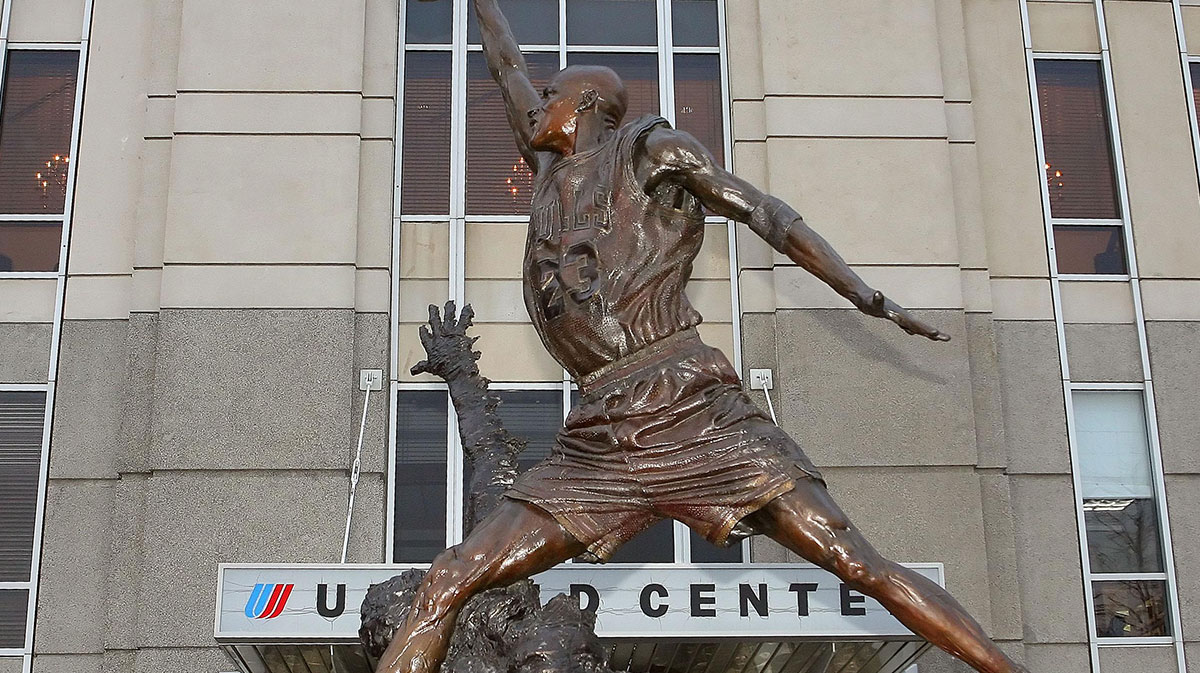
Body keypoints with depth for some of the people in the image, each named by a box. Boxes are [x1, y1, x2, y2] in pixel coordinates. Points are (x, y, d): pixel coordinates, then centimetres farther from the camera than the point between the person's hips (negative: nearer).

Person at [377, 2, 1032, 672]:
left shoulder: (651, 147, 10)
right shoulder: (553, 167, 25)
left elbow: (766, 213, 8)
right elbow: (509, 64, 39)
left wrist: (866, 295, 1)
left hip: (693, 410, -5)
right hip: (599, 437, 6)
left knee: (862, 567, -10)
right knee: (446, 585, -5)